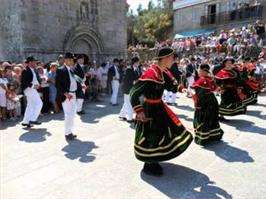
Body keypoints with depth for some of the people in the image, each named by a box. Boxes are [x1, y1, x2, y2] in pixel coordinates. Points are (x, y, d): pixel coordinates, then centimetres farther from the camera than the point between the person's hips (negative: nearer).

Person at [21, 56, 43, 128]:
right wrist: (33, 85, -25)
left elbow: (38, 78, 19)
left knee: (30, 106, 13)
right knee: (39, 103, -12)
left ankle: (25, 121, 21)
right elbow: (24, 82, -19)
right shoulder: (25, 71, -12)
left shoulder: (34, 70, 14)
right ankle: (33, 119, -6)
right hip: (29, 89, -9)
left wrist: (38, 84, -2)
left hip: (33, 89, 9)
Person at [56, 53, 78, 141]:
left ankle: (70, 132, 26)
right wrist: (66, 94, -20)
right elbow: (57, 84, -14)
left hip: (74, 95, 8)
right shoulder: (61, 70, -9)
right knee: (68, 115, -6)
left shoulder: (72, 69, 13)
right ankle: (67, 134, 8)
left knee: (72, 115, 14)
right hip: (66, 96, -8)